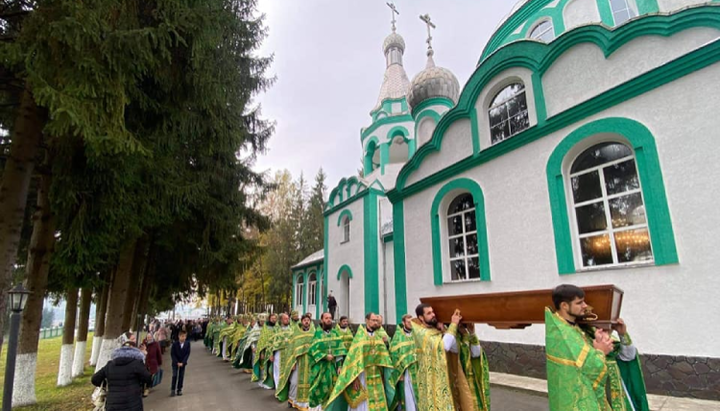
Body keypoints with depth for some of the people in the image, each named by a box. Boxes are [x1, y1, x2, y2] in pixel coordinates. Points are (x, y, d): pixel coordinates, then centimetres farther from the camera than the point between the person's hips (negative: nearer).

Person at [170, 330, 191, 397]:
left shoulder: (187, 343, -9)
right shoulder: (175, 344, -12)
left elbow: (188, 354, -7)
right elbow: (172, 354, -9)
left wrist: (182, 362, -14)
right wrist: (177, 362, -14)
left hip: (183, 363, 1)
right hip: (175, 362, -1)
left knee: (181, 376, 5)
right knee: (174, 376, -5)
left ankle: (179, 389, 13)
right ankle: (172, 390, 4)